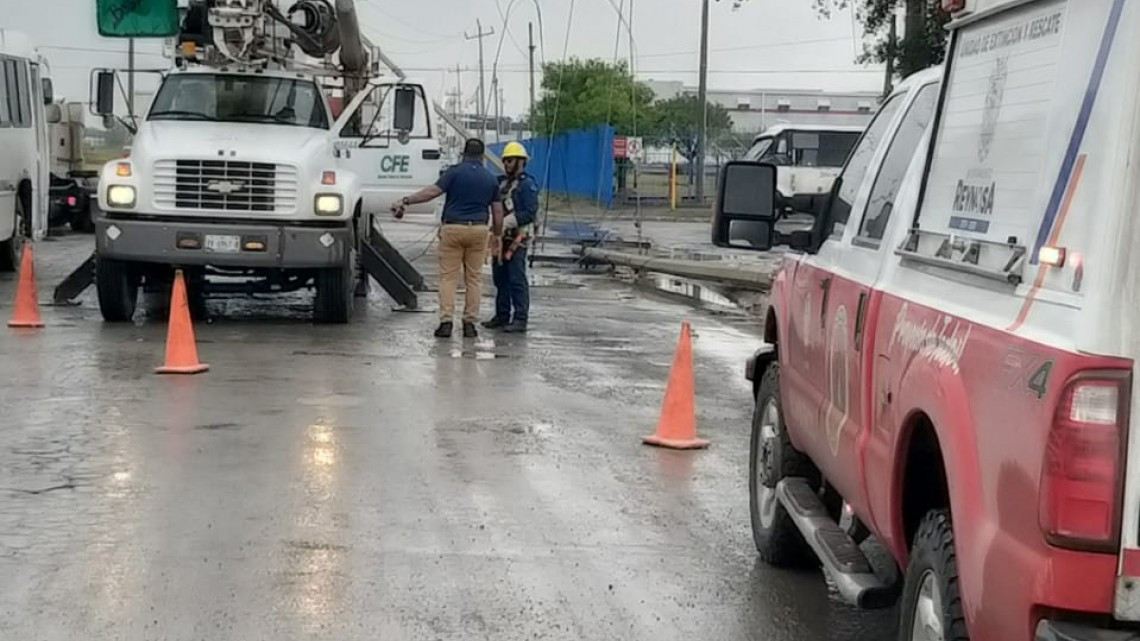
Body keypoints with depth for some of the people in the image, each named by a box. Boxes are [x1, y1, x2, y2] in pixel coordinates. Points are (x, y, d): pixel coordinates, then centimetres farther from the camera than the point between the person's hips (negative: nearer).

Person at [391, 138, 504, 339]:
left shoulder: (455, 172, -3)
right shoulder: (490, 178, 8)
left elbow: (432, 191, -13)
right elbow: (497, 211, 10)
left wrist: (405, 201, -10)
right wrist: (497, 236, 22)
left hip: (453, 228, -2)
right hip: (479, 230, 3)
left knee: (448, 277, 1)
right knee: (474, 277, 9)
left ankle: (446, 321, -6)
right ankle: (470, 322, 7)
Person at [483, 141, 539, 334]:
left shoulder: (527, 184, -8)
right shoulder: (502, 182, 16)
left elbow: (530, 213, -15)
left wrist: (508, 222, -21)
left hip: (517, 238, -8)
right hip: (501, 237, 8)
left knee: (517, 279, -7)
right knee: (500, 278, 12)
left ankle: (520, 319, -5)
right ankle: (502, 316, 21)